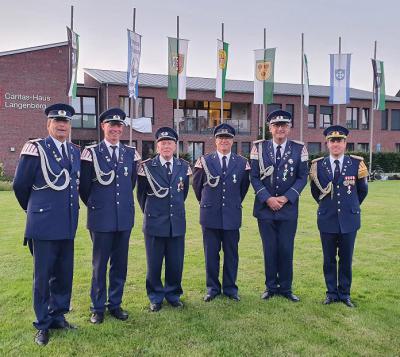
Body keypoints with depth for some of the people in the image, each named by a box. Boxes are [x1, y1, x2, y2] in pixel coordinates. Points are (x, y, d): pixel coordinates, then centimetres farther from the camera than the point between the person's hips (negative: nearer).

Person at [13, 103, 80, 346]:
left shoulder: (75, 152, 9)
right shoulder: (36, 148, -8)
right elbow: (20, 185, -2)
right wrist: (32, 208, 10)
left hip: (68, 224, 5)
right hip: (44, 224, -5)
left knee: (64, 273, 14)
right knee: (43, 275, 6)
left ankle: (58, 315, 31)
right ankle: (43, 324, 21)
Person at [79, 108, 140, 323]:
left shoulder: (131, 153, 6)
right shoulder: (92, 152, -4)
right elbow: (84, 186, 1)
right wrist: (95, 206, 8)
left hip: (124, 217, 3)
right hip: (101, 218, -3)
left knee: (120, 264, 11)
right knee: (100, 264, 7)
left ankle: (115, 304, 25)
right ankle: (98, 307, 21)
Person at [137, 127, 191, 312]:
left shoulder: (184, 167, 4)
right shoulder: (147, 166, -5)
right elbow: (141, 194, 6)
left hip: (177, 222, 3)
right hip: (154, 222, -2)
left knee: (176, 262, 9)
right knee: (154, 263, 7)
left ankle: (173, 294, 28)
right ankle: (155, 297, 24)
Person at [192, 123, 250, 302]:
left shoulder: (242, 163, 2)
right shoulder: (204, 161, 0)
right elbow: (197, 184, 11)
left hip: (232, 215, 1)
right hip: (210, 215, 0)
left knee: (231, 253, 8)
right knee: (211, 253, 7)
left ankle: (230, 288, 22)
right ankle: (212, 288, 21)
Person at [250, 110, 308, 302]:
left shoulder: (299, 149, 1)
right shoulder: (259, 147, 1)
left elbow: (302, 177, 0)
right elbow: (254, 177, 0)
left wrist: (286, 198, -11)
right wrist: (268, 198, -12)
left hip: (289, 207, 0)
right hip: (265, 207, 0)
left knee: (286, 249, 5)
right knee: (269, 249, 8)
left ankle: (286, 288, 20)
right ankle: (271, 286, 22)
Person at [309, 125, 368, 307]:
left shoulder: (356, 164, -3)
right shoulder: (318, 165, -1)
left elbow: (362, 190, 11)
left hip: (349, 219, 0)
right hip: (327, 219, 0)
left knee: (346, 259, 9)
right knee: (329, 259, 9)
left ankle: (345, 294, 22)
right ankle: (331, 293, 23)